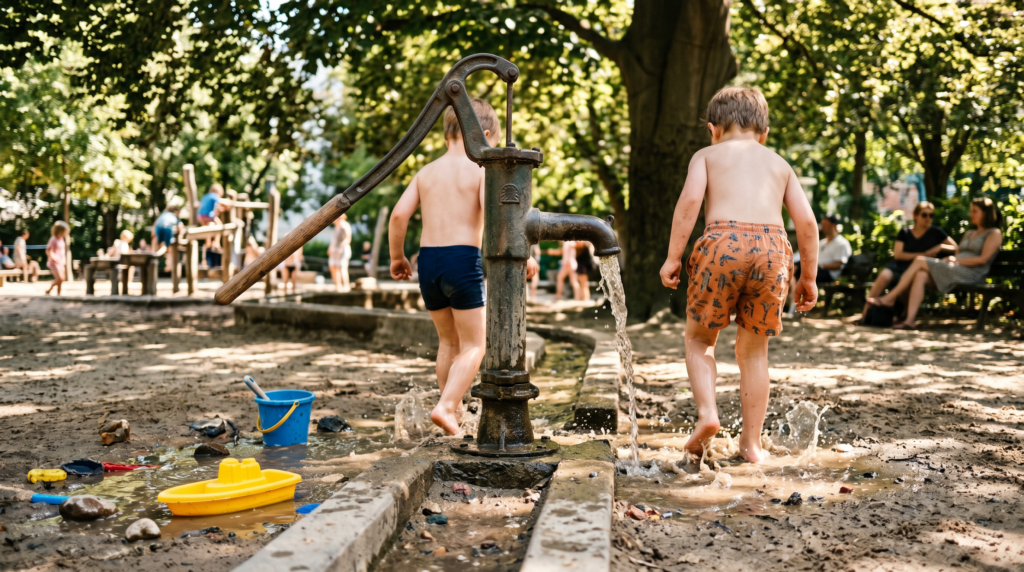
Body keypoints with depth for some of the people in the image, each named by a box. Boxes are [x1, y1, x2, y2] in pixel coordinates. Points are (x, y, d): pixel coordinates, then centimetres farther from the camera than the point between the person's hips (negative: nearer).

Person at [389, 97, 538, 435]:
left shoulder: (427, 172, 12)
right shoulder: (481, 169, -3)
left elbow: (399, 214, 4)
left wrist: (397, 257, 16)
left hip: (428, 258, 6)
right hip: (464, 258, -5)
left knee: (449, 341, 20)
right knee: (473, 345, 5)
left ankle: (454, 411, 24)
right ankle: (445, 406, -12)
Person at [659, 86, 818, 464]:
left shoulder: (707, 155, 19)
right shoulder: (779, 163, 27)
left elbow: (690, 199, 0)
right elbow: (807, 222, 18)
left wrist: (673, 256, 1)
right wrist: (809, 277, 24)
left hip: (723, 241, -2)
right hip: (772, 245, 3)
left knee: (699, 338, 15)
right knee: (754, 349, 15)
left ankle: (707, 412, -6)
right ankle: (751, 442, 16)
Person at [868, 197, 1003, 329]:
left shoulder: (994, 233, 5)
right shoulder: (969, 235, 30)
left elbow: (983, 259, -7)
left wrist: (956, 260, -10)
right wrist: (946, 260, 0)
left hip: (971, 274, -7)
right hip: (953, 271, 7)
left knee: (920, 261, -18)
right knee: (920, 275, -24)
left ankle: (889, 298, -15)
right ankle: (910, 320, -36)